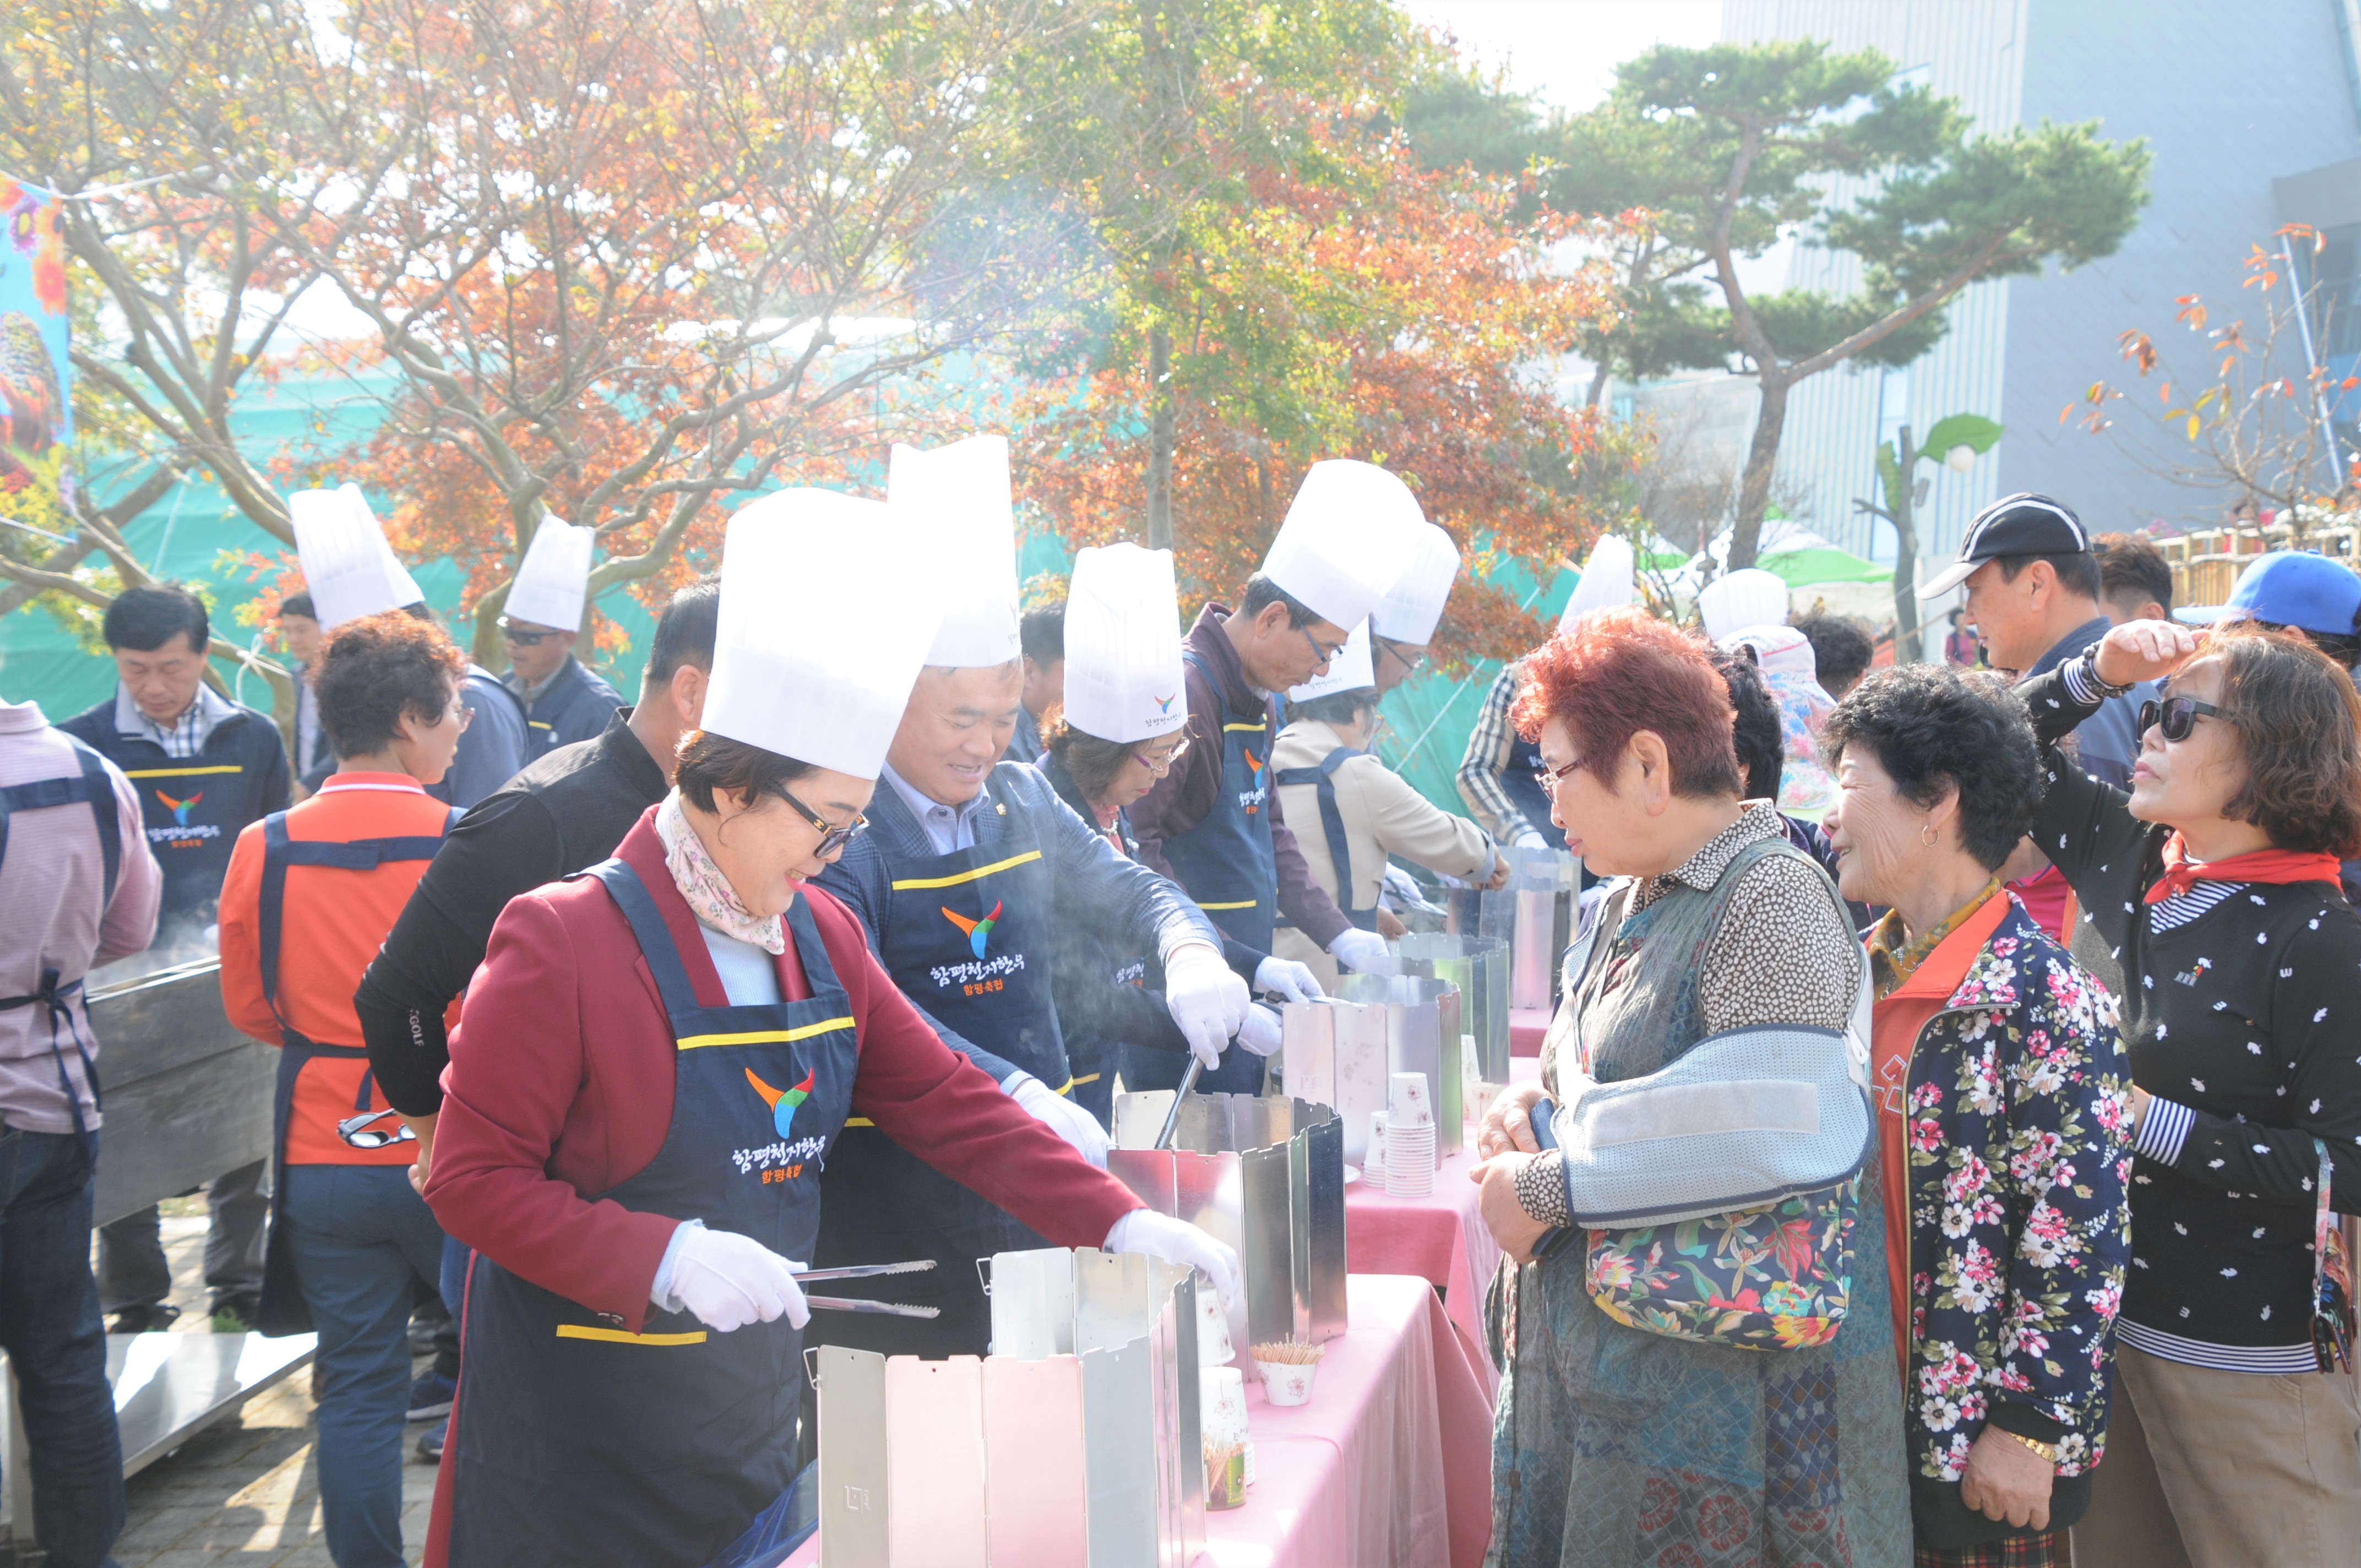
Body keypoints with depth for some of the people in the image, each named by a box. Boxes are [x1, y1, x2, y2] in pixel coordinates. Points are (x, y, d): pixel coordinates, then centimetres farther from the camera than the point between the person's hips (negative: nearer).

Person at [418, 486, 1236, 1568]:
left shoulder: (819, 934, 4)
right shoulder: (562, 941, -16)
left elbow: (944, 1102, 6)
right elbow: (473, 1180, -16)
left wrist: (1119, 1225, -4)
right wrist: (669, 1257, -28)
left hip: (757, 1417, 6)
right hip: (586, 1432, -6)